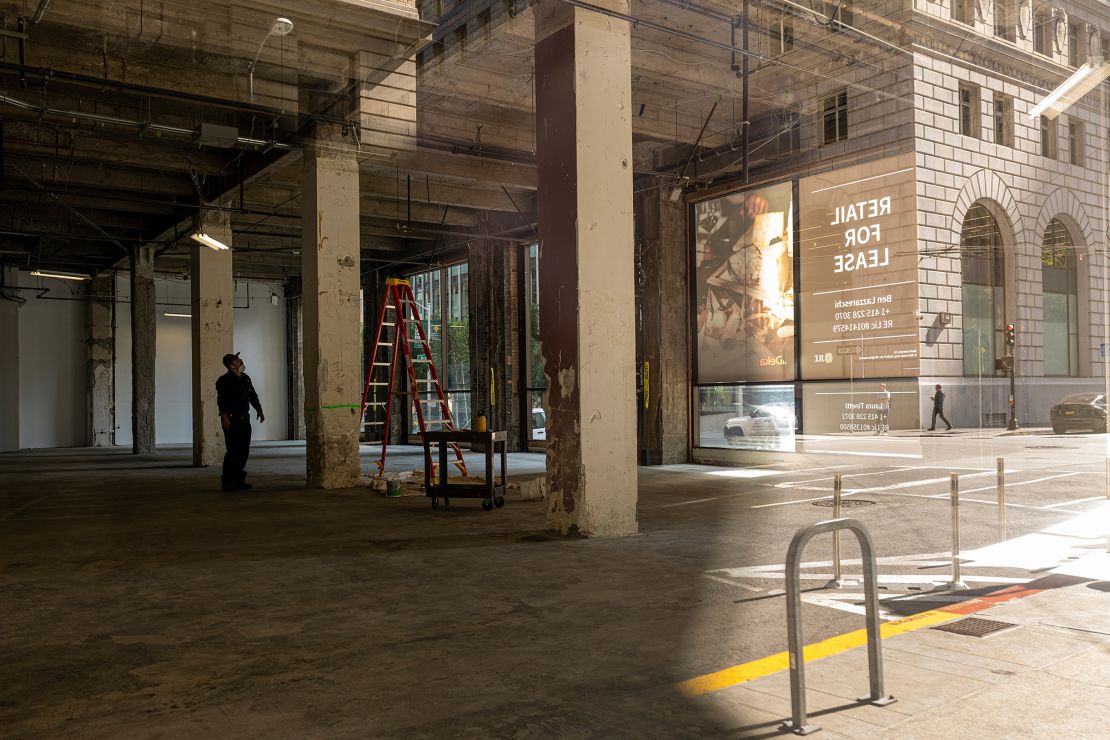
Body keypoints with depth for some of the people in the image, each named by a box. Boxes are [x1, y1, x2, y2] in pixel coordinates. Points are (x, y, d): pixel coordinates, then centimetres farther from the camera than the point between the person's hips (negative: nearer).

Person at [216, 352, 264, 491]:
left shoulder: (245, 378, 14)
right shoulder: (224, 381, -9)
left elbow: (253, 395, 22)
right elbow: (221, 400, -17)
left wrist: (259, 410, 16)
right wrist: (224, 417, -25)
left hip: (244, 419, 8)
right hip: (231, 420, -8)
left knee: (244, 450, 8)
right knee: (233, 451, -9)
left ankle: (238, 480, 16)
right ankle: (227, 481, -1)